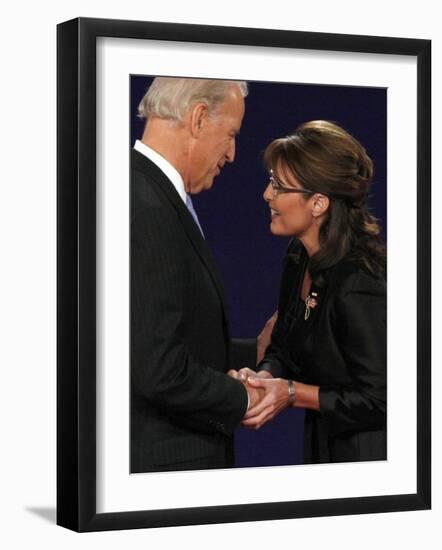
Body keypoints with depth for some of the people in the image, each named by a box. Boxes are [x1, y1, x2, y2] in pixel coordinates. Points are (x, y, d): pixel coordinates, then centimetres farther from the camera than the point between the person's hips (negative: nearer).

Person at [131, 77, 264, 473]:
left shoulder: (154, 196, 10)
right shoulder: (145, 209, -21)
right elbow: (162, 374, -24)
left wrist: (260, 353, 17)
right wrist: (242, 400, -10)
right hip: (162, 459, -10)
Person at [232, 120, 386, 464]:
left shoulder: (361, 285, -27)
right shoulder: (299, 258, 1)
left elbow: (380, 401, -21)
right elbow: (283, 349, 11)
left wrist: (292, 393, -21)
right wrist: (264, 377, -11)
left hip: (367, 453, -8)